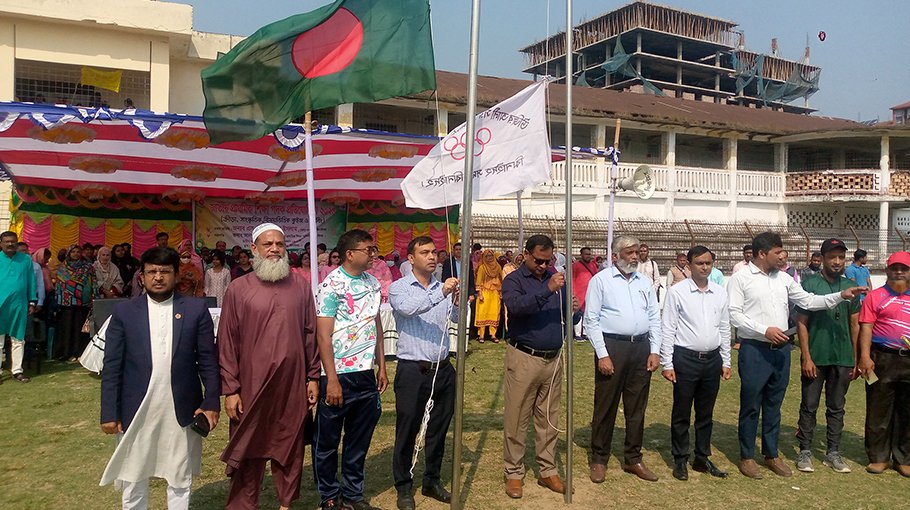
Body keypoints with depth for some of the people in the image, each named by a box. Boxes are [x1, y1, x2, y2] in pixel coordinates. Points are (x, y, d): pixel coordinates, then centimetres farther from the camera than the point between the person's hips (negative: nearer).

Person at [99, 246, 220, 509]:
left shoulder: (196, 309, -1)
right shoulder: (124, 312, 0)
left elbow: (209, 360, 0)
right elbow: (112, 367, 1)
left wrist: (211, 403, -4)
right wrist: (109, 414, -2)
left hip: (182, 413, 0)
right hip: (135, 414, 1)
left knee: (180, 482, 14)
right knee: (132, 481, 15)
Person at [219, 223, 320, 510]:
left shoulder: (301, 286, 5)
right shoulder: (238, 289, -2)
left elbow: (310, 334, 8)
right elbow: (227, 342, -2)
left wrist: (313, 378, 5)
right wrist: (230, 389, -5)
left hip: (293, 384, 2)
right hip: (252, 385, -2)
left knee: (290, 447, 12)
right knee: (248, 449, 8)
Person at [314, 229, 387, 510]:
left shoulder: (373, 283, 8)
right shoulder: (332, 285, -12)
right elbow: (323, 336, -14)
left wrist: (382, 367, 13)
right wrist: (331, 380, -17)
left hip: (366, 374, 6)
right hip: (339, 375, -6)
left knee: (360, 439, 15)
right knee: (328, 440, 9)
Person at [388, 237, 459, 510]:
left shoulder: (443, 288, 10)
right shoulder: (399, 288, -4)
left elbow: (457, 318, 0)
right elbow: (407, 308, -25)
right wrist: (440, 294, -36)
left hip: (443, 369, 5)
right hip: (413, 371, -5)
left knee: (439, 429, 15)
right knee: (407, 431, 5)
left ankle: (432, 480, 32)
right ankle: (404, 487, 19)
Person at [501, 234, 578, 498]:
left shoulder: (556, 279, 12)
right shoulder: (513, 280, -3)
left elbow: (567, 317, 15)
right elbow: (516, 306, -24)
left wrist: (574, 310, -8)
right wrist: (547, 289, -31)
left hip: (554, 359, 5)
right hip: (524, 359, -4)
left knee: (549, 419, 12)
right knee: (516, 419, 2)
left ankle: (548, 471, 24)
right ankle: (514, 473, 14)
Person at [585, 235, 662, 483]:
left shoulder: (644, 283, 14)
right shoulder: (601, 280, -2)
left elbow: (655, 318, 15)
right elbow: (591, 320, -5)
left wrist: (655, 351, 5)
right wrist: (602, 355, -11)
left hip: (642, 346, 5)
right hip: (612, 345, -5)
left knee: (637, 407, 12)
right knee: (605, 406, 2)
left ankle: (633, 459, 24)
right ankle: (599, 460, 15)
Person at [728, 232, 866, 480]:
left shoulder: (783, 278, 12)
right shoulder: (740, 279, -7)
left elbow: (808, 301, 11)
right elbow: (733, 315, -13)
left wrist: (841, 296, 2)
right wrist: (765, 330, -19)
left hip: (781, 349, 6)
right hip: (754, 350, -6)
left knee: (774, 405, 15)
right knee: (751, 406, 3)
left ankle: (772, 455, 27)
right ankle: (747, 457, 16)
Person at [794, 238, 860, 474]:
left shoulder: (851, 286, 7)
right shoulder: (810, 284, -5)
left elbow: (855, 325, 11)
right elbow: (801, 322, -6)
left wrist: (855, 360, 9)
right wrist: (806, 357, -11)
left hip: (843, 358, 4)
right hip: (815, 357, -4)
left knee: (837, 407, 12)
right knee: (809, 406, 5)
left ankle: (833, 452, 22)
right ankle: (805, 452, 14)